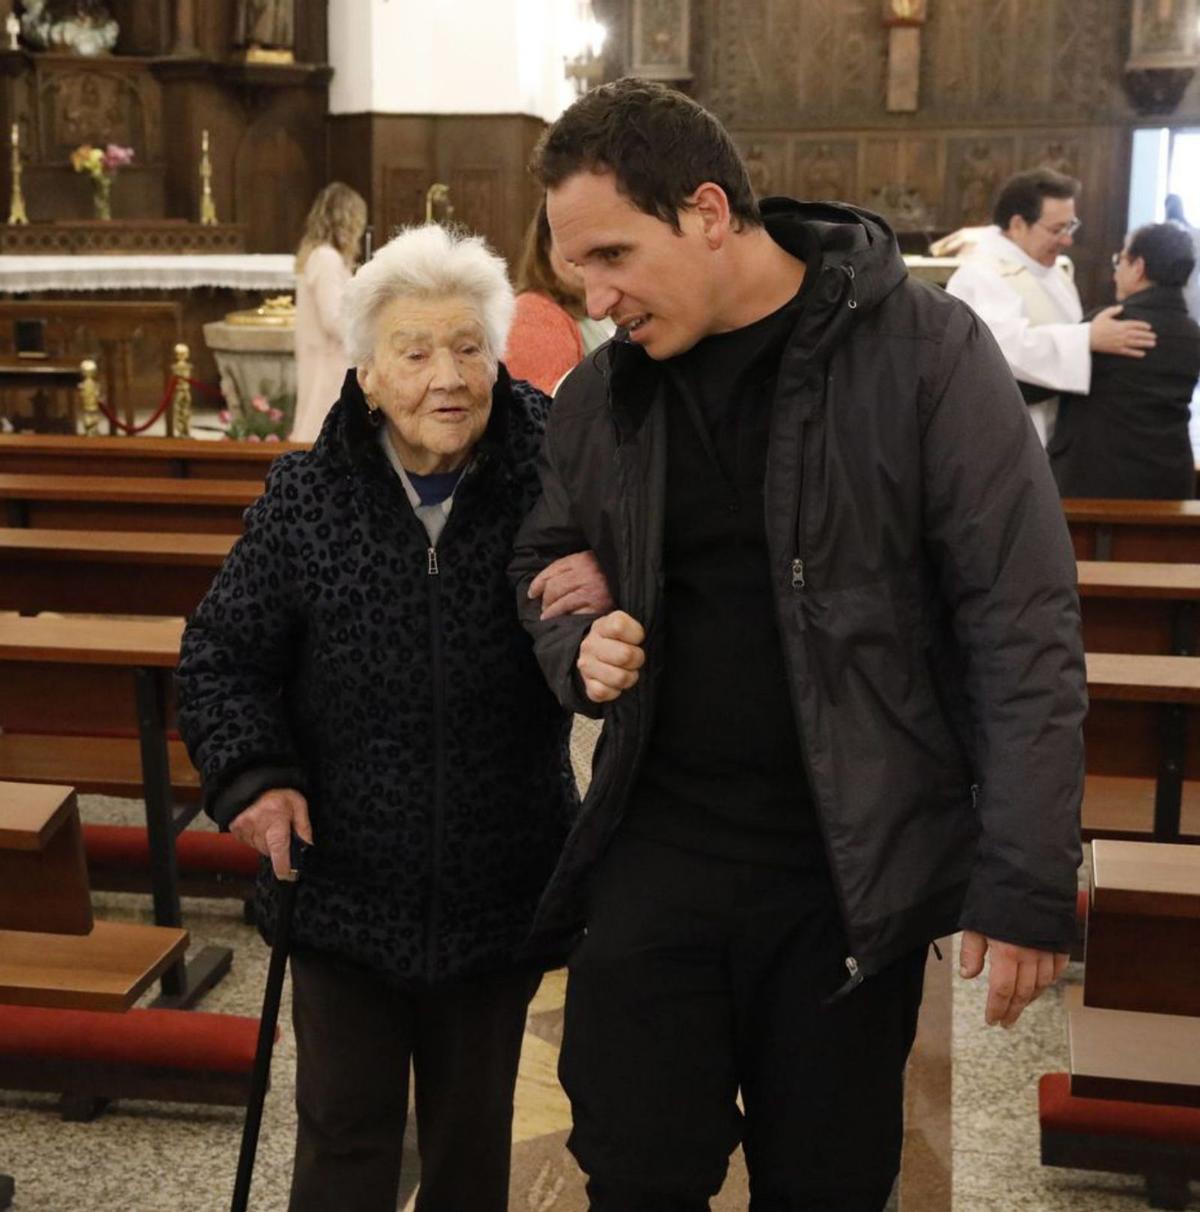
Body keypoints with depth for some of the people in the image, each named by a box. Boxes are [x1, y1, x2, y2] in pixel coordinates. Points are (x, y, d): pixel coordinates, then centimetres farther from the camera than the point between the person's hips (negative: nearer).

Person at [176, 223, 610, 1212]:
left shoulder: (549, 480, -11)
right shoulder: (306, 498, -8)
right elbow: (223, 655, 3)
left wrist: (602, 606, -26)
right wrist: (253, 775, -12)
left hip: (498, 895, 1)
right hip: (346, 888, 0)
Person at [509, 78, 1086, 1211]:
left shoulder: (921, 349, -10)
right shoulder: (597, 395, 3)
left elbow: (1023, 626, -11)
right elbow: (545, 564, 20)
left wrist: (1028, 884, -14)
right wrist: (577, 646, -4)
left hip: (854, 867, -3)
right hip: (656, 851, 4)